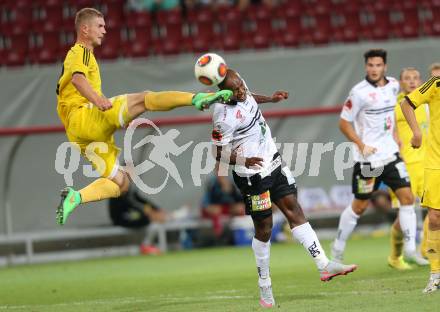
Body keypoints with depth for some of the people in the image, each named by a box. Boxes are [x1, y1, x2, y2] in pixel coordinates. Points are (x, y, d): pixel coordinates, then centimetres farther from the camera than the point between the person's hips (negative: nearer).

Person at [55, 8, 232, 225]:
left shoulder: (73, 55, 31)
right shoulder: (81, 52, 0)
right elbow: (78, 78, -22)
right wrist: (97, 99, -40)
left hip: (78, 133, 10)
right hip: (83, 116, -10)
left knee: (120, 183, 8)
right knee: (143, 99, -25)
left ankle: (75, 197, -6)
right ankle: (197, 98, -40)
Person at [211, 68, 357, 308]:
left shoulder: (242, 92, -4)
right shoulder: (224, 117, -27)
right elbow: (218, 154, -20)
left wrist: (270, 99, 27)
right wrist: (243, 161, -33)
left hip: (273, 163, 8)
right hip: (253, 176, -8)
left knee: (294, 211, 4)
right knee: (264, 230, 1)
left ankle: (324, 266, 3)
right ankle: (264, 287, 17)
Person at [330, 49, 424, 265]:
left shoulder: (393, 86, 4)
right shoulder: (359, 92, -14)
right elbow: (344, 123, -10)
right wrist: (362, 145, -18)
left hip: (390, 154, 5)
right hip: (367, 158, -5)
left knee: (407, 196, -6)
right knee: (359, 206, 3)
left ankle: (410, 249, -2)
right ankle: (338, 248, 20)